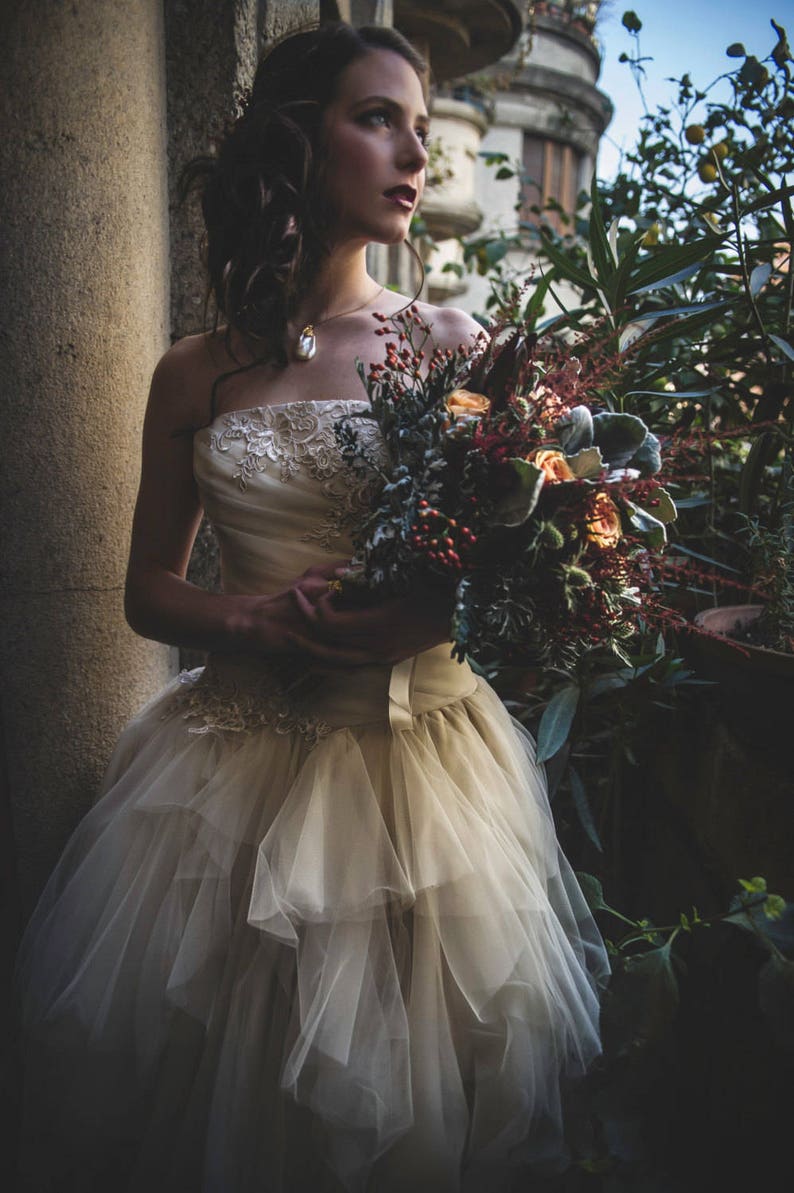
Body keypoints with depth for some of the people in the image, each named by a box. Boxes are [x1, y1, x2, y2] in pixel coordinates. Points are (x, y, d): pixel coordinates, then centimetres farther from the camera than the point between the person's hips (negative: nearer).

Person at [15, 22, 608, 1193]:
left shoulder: (455, 345, 1)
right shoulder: (198, 374, 4)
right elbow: (148, 589, 8)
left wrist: (434, 613, -19)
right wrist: (254, 621, -11)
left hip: (418, 766, 0)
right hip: (239, 761, 1)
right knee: (211, 1090, 14)